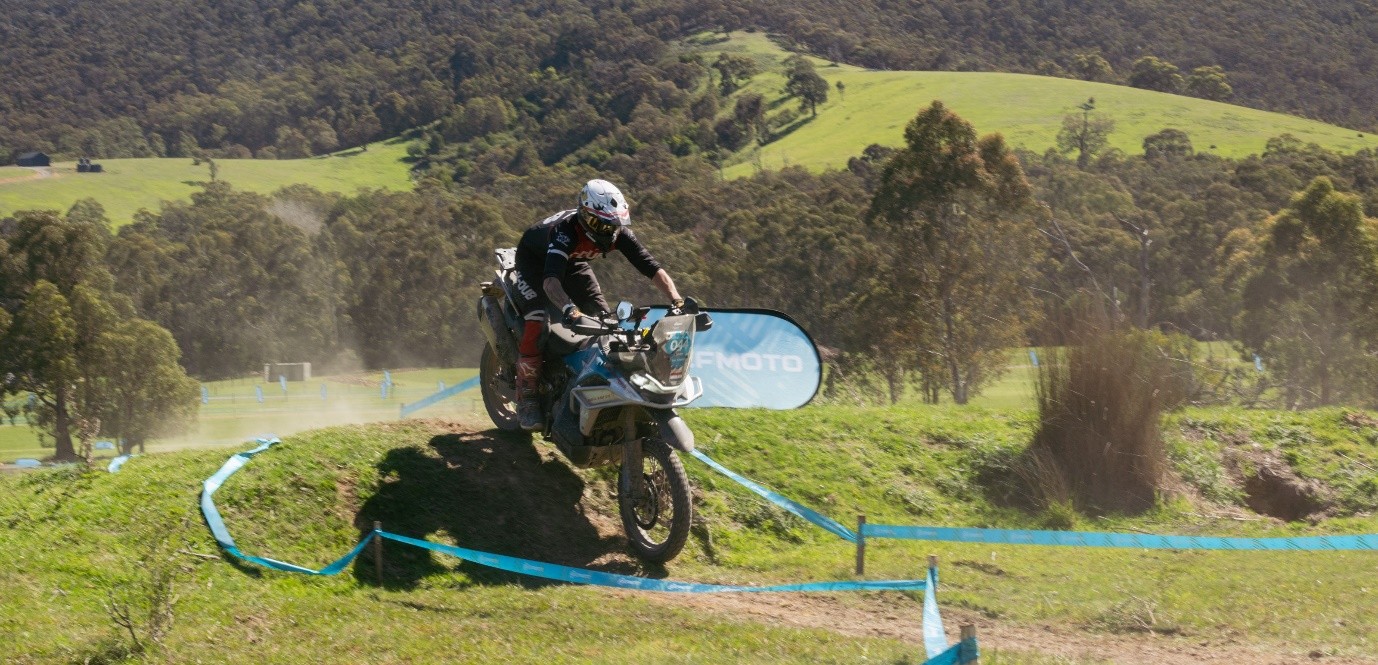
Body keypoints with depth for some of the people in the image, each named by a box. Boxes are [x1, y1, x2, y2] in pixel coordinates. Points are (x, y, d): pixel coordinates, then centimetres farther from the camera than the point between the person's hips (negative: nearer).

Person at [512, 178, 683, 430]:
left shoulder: (618, 233, -26)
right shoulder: (566, 230, -43)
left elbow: (652, 267, -27)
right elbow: (550, 278, -56)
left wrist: (676, 300, -42)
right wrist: (568, 308, -74)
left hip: (574, 262, 6)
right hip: (535, 258, -6)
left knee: (603, 320, -5)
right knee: (536, 324, -23)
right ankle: (526, 401, -19)